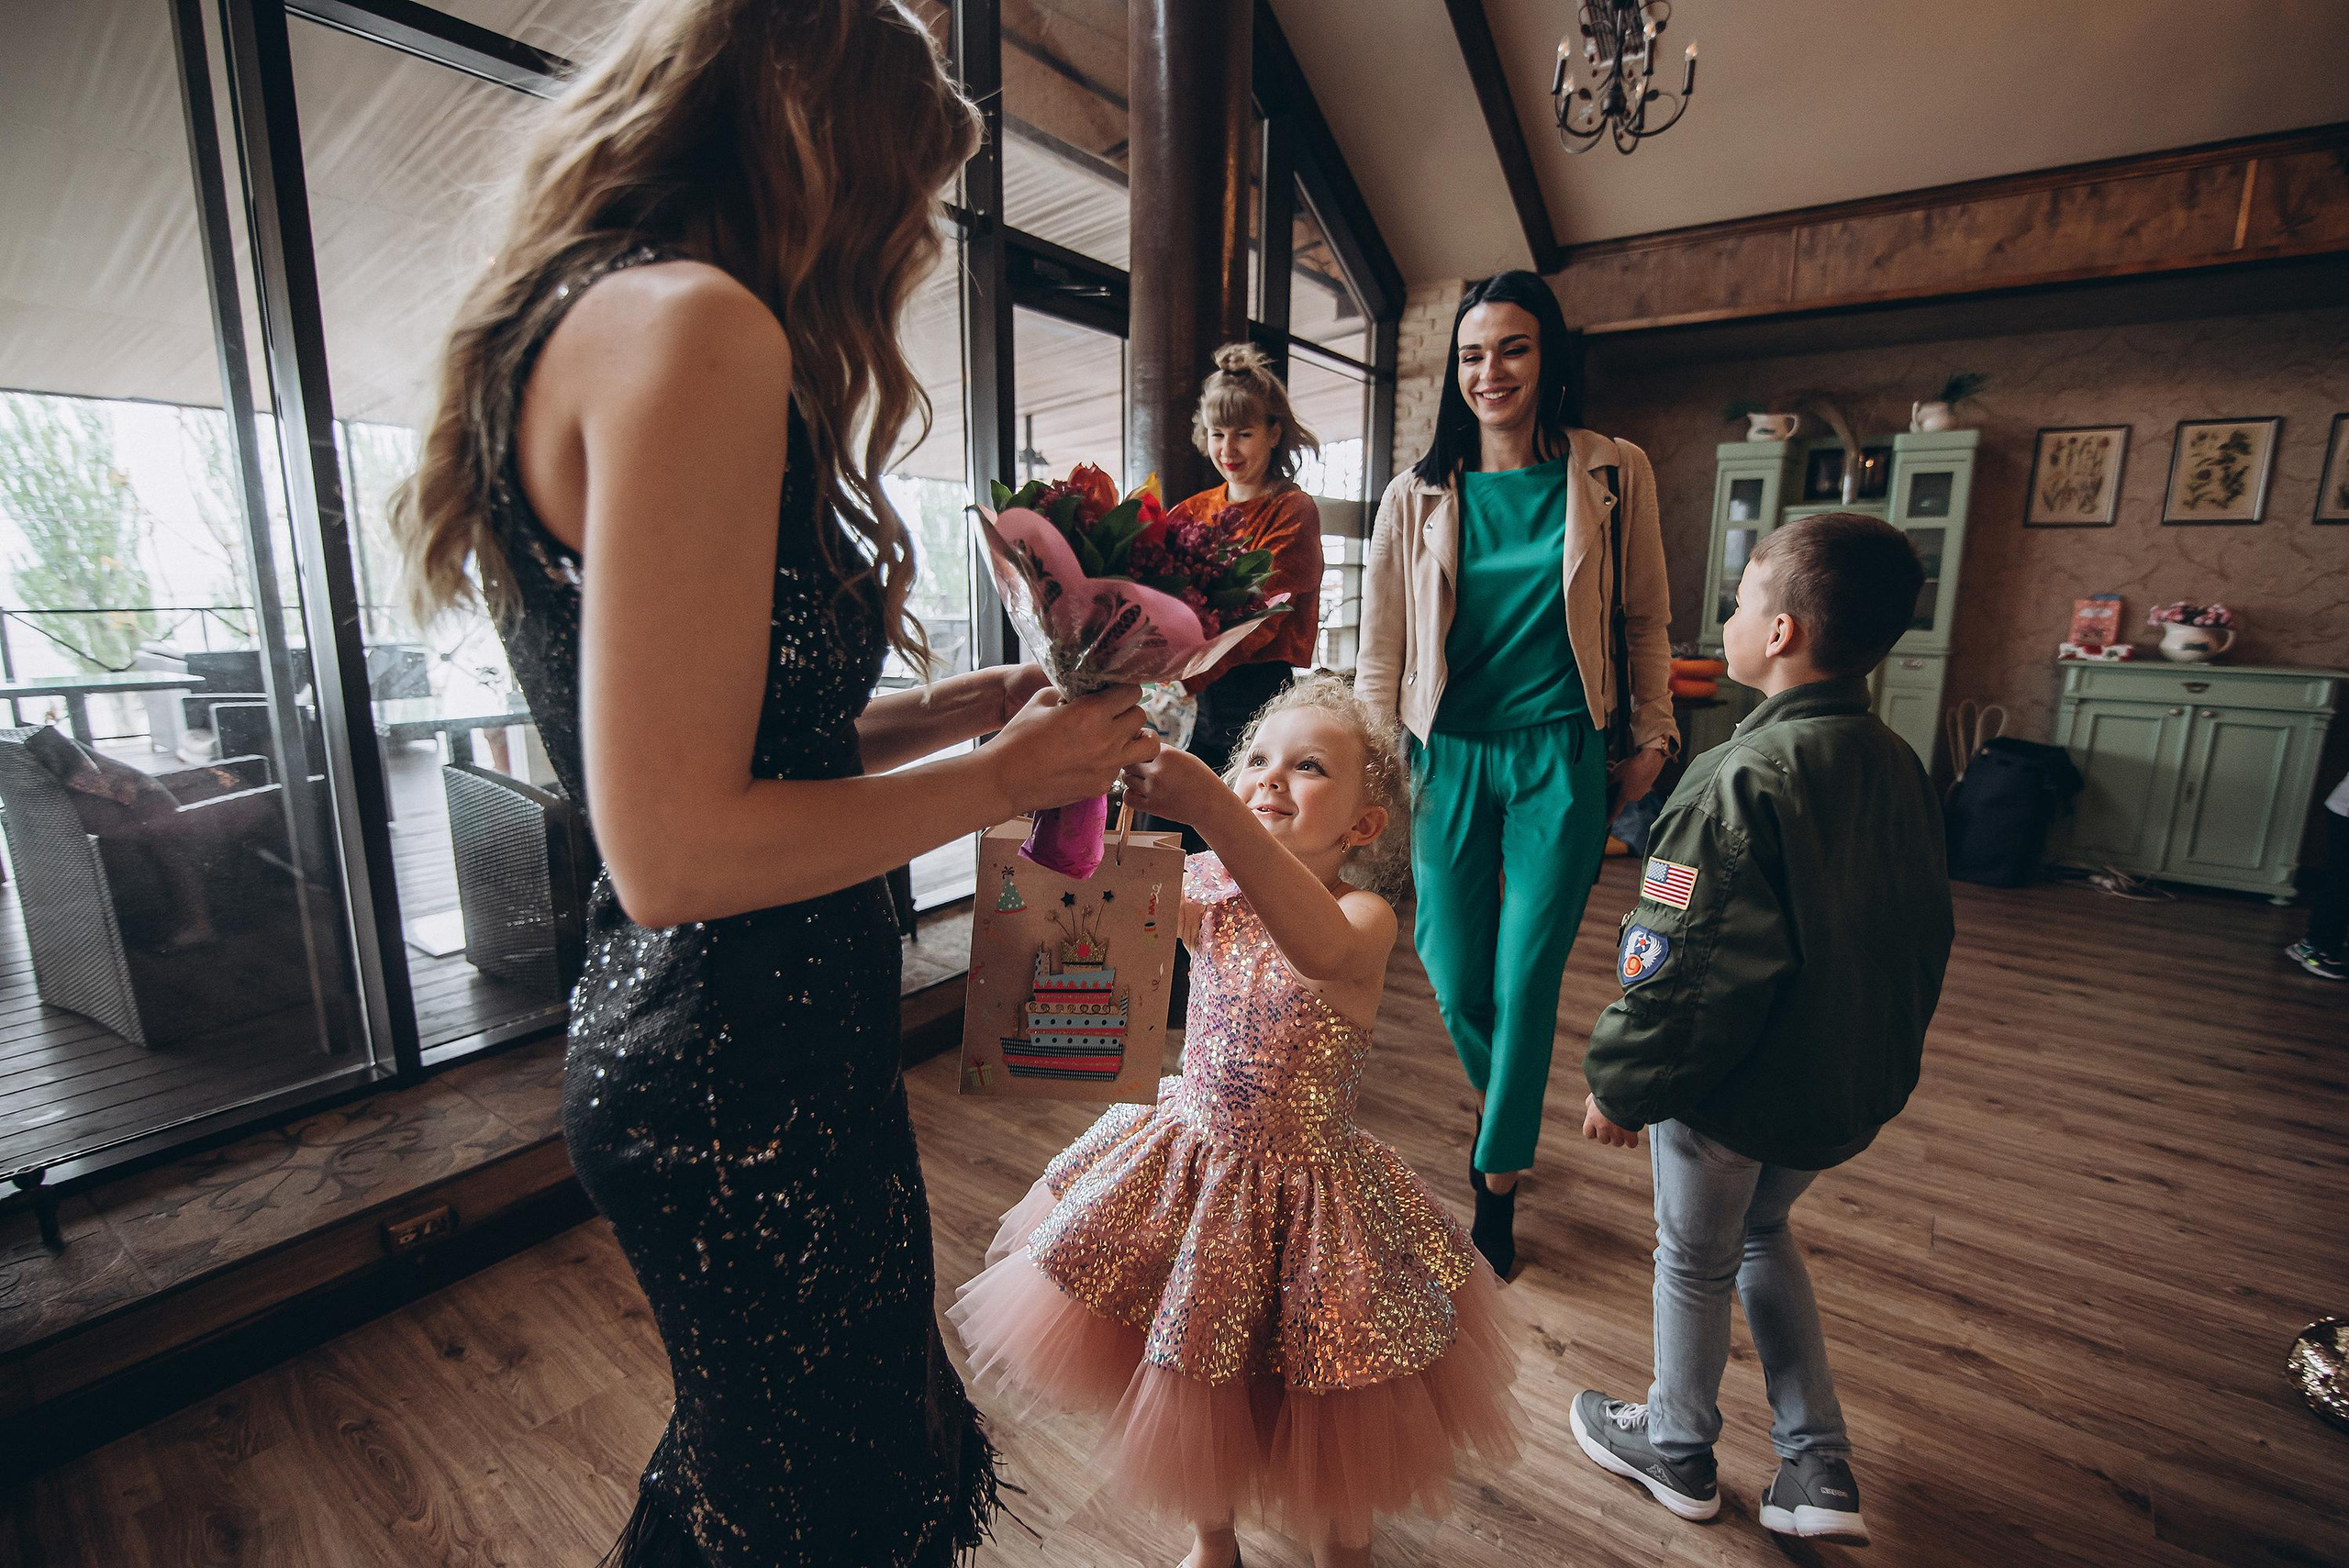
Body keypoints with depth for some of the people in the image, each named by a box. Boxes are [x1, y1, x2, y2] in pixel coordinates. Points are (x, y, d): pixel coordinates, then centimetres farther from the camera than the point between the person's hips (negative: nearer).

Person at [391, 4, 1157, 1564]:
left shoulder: (606, 317, 13)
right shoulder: (691, 325, -19)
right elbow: (677, 850, -25)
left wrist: (962, 704, 11)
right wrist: (1005, 776, -14)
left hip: (689, 1047, 9)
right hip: (748, 1080, -9)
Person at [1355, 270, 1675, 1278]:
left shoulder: (1613, 475, 2)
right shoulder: (1419, 494, 2)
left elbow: (1646, 619, 10)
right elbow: (1381, 649, 3)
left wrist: (1650, 737, 9)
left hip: (1559, 754, -1)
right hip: (1447, 755, 1)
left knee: (1526, 977, 2)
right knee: (1455, 977, 6)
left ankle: (1497, 1179, 24)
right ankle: (1502, 1102, 42)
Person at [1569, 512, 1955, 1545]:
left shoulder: (1740, 781, -27)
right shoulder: (1900, 768, -1)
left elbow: (1683, 969, -26)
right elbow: (1925, 937, 10)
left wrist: (1619, 1085, -13)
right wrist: (1887, 1055, 23)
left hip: (1732, 1085, -7)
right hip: (1854, 1087, 8)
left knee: (1696, 1261, 16)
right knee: (1761, 1231, 29)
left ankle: (1678, 1452, 40)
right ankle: (1818, 1468, 36)